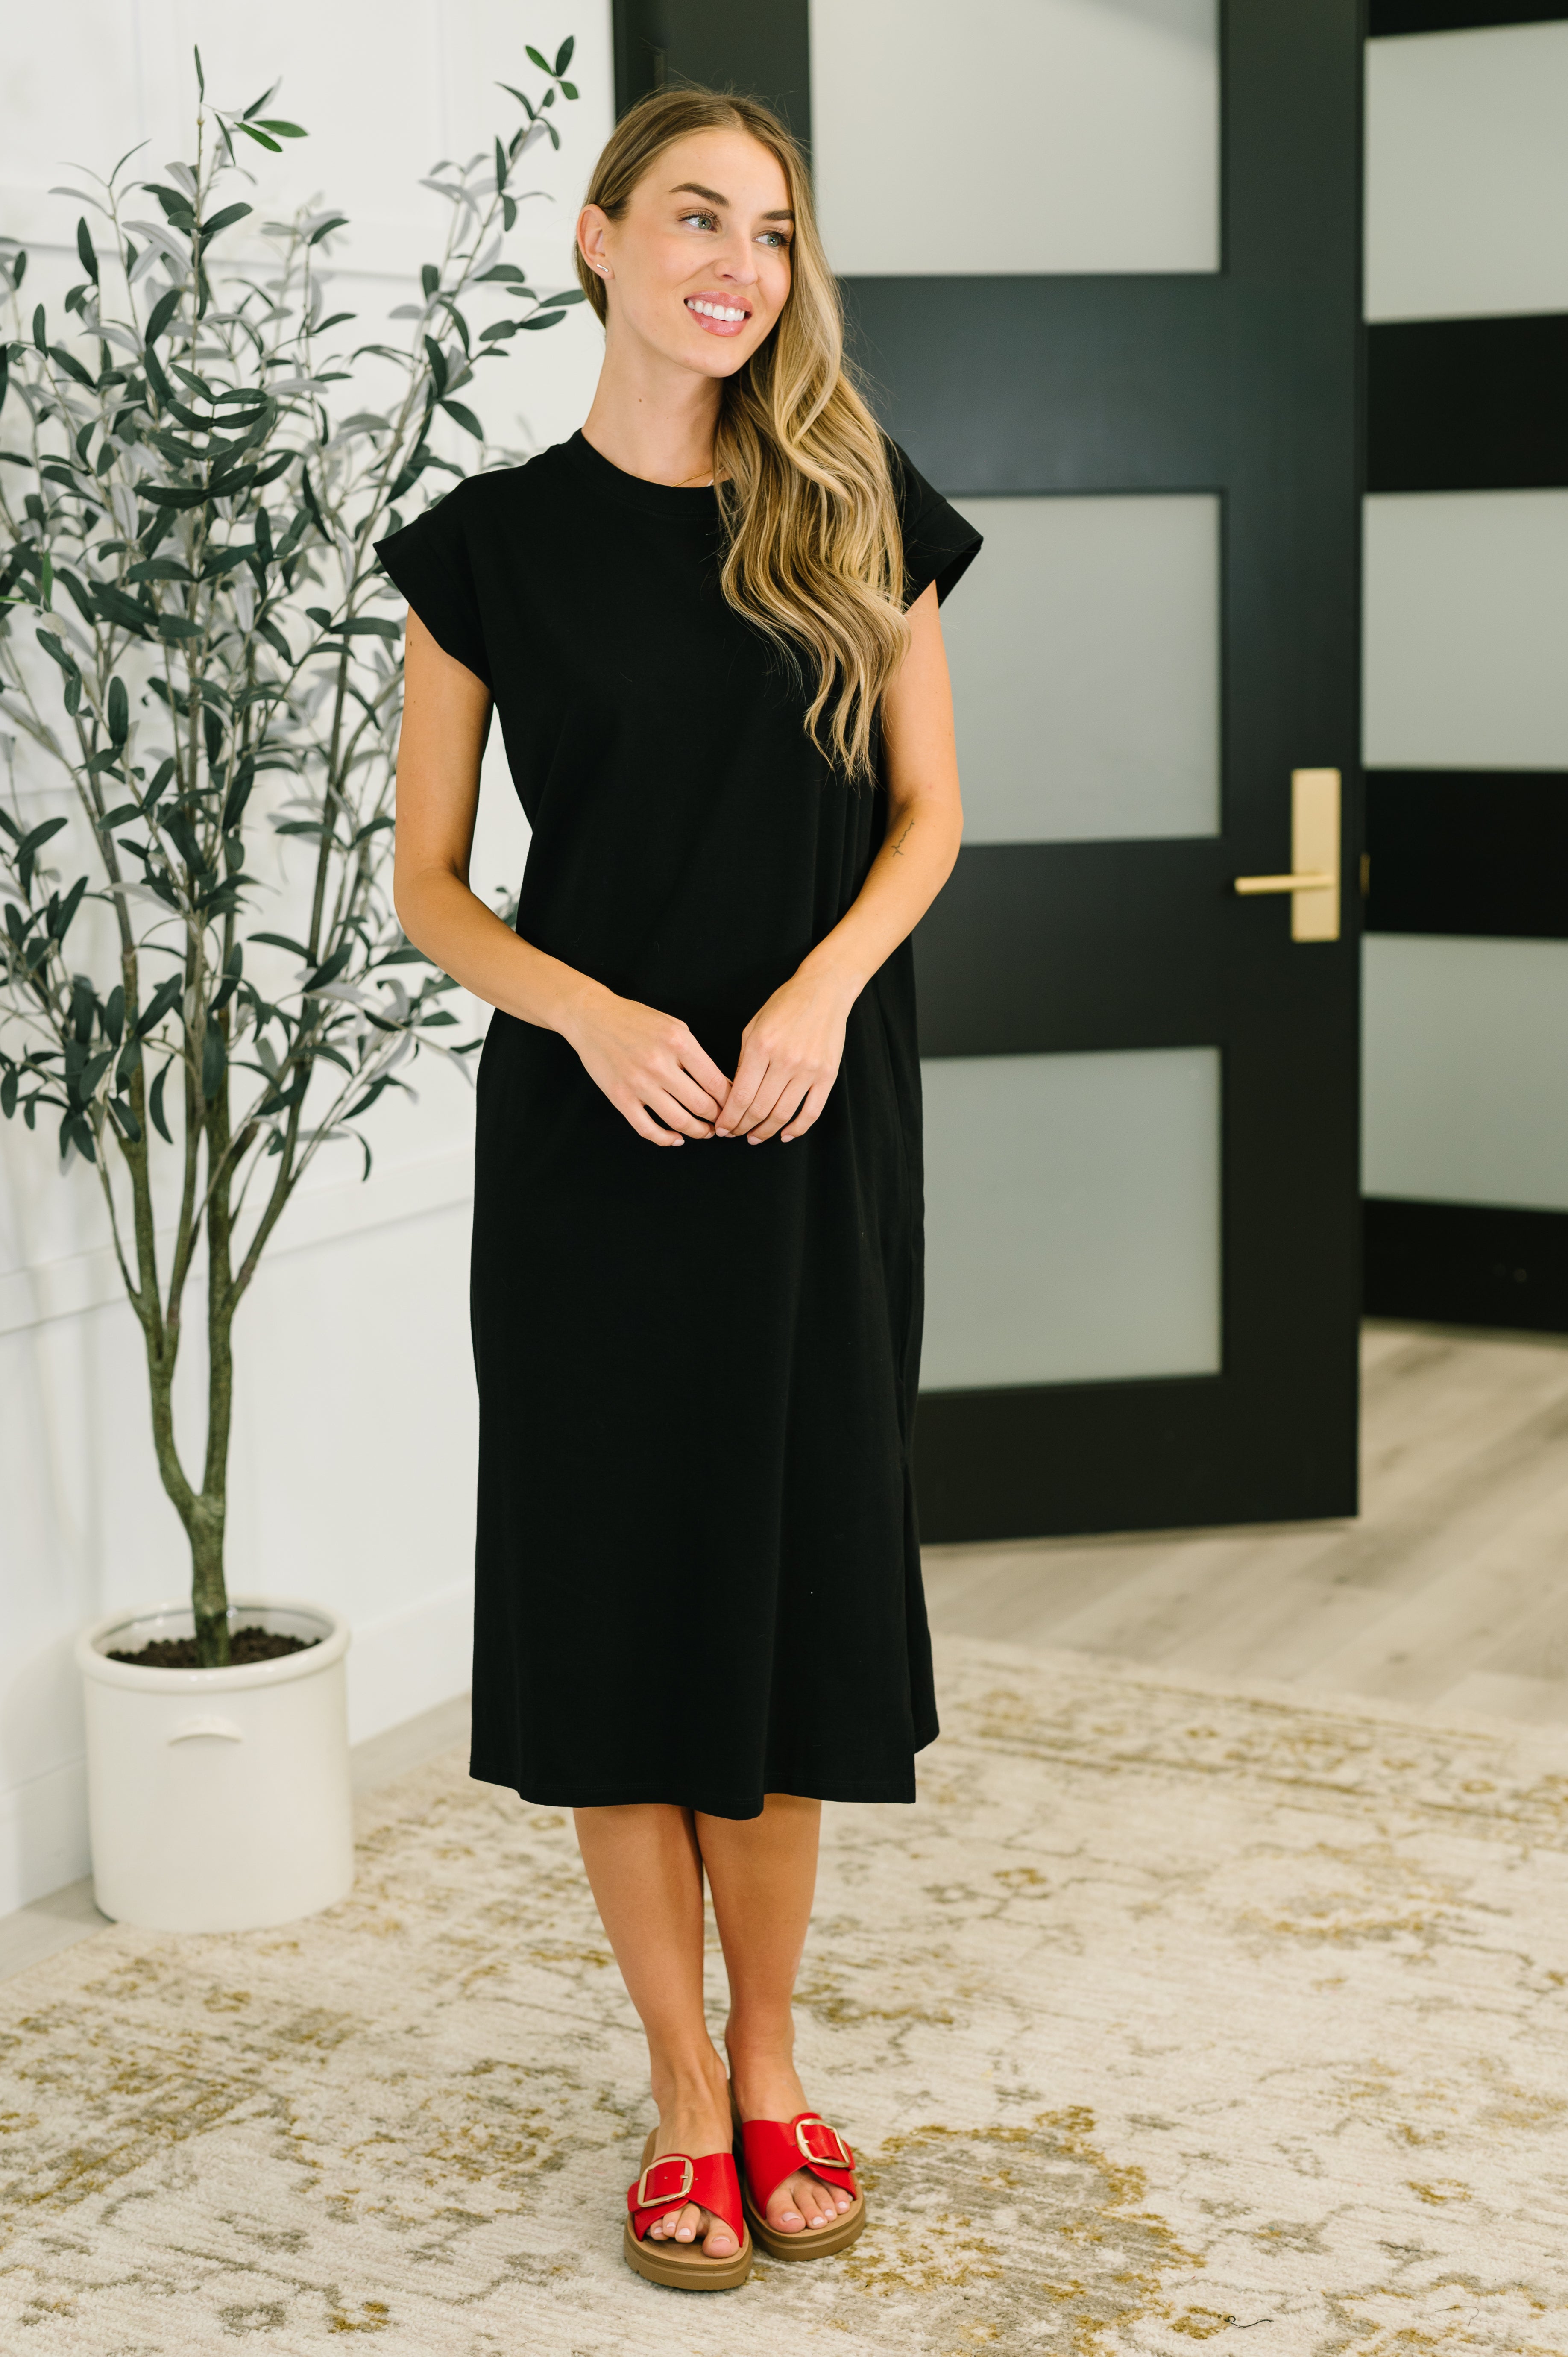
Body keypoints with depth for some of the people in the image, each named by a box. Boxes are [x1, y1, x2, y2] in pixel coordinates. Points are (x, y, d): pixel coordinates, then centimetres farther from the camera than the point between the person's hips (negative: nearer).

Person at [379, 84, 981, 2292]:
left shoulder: (859, 516, 5)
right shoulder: (495, 541, 1)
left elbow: (927, 815, 8)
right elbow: (428, 885, 2)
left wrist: (823, 987, -11)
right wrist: (599, 1018, -15)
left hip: (817, 1130, 1)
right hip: (588, 1132, -1)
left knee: (790, 1574, 7)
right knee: (611, 1585, 3)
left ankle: (770, 2057, 24)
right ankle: (681, 2085, 18)